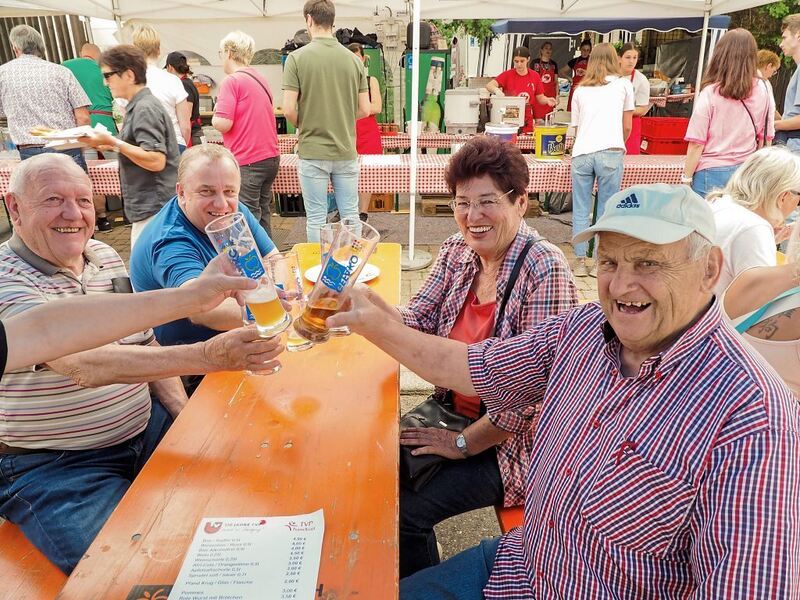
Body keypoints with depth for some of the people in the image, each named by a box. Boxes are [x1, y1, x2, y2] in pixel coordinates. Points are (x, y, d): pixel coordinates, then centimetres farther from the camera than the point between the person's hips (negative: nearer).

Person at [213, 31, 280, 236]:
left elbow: (223, 123, -18)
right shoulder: (260, 78, 14)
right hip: (271, 157, 8)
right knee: (262, 214, 15)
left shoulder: (232, 81, -11)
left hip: (246, 161, -8)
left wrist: (214, 117, 2)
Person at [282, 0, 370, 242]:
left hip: (312, 152, -3)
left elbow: (289, 110, -11)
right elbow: (364, 110, 4)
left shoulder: (297, 58, -7)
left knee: (316, 218, 6)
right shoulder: (353, 59, 2)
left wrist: (302, 126, 9)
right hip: (346, 151, 3)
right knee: (350, 215, 11)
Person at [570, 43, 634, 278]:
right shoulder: (624, 85, 16)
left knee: (580, 210, 7)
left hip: (581, 152, 2)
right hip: (611, 152, -2)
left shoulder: (580, 89, 21)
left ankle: (580, 262, 10)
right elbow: (627, 127, 20)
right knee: (605, 211, 4)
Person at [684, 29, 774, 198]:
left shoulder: (710, 94, -11)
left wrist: (686, 178, -2)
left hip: (712, 173, -4)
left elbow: (697, 144, -11)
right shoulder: (763, 91, 1)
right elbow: (766, 139, 8)